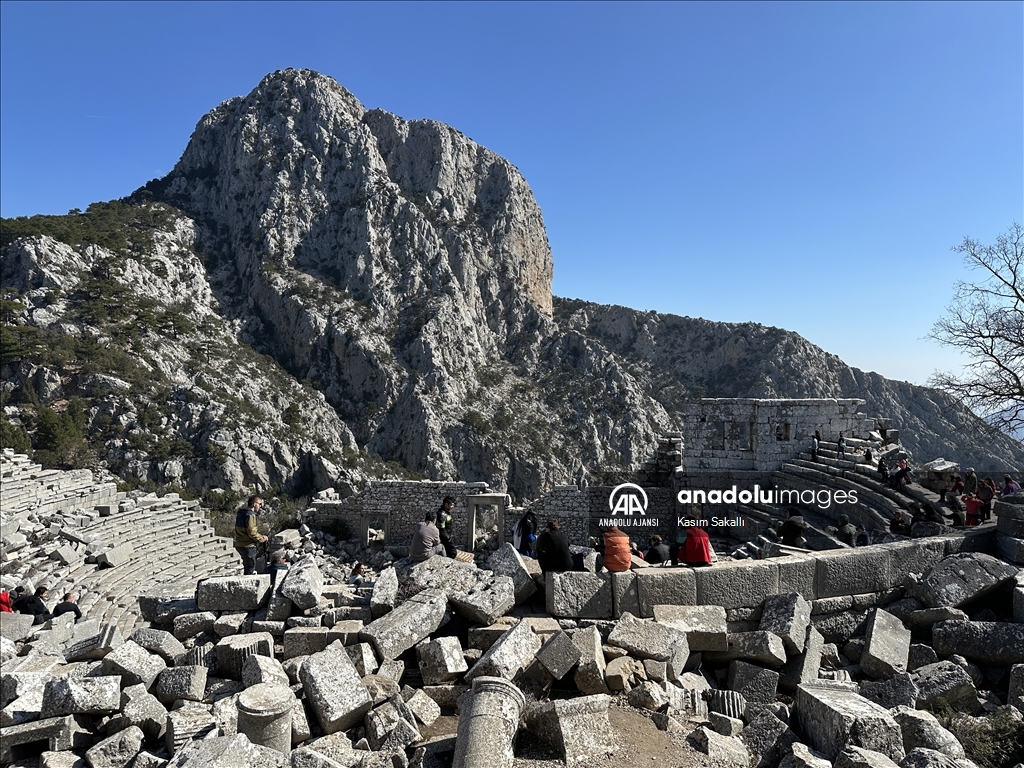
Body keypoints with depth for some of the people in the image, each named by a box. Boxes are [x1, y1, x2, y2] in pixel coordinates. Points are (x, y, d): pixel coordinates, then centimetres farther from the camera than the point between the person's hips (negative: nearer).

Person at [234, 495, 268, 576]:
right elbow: (252, 532, -25)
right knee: (250, 569, 1)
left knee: (247, 567, 21)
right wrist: (262, 538, -10)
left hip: (239, 545, 9)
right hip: (248, 546, -9)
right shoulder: (250, 515, -20)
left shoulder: (241, 512, 11)